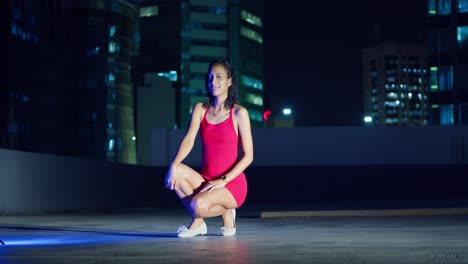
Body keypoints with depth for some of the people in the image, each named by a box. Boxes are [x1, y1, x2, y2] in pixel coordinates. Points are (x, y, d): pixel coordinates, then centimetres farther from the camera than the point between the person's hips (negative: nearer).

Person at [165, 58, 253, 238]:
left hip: (232, 184, -5)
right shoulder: (200, 109, 8)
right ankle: (198, 223, -7)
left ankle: (226, 211, 3)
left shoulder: (239, 113, -5)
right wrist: (174, 165, -24)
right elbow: (189, 139, -6)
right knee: (177, 171, -25)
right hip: (206, 181, 5)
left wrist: (223, 180, -17)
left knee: (199, 205, -33)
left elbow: (248, 155, -7)